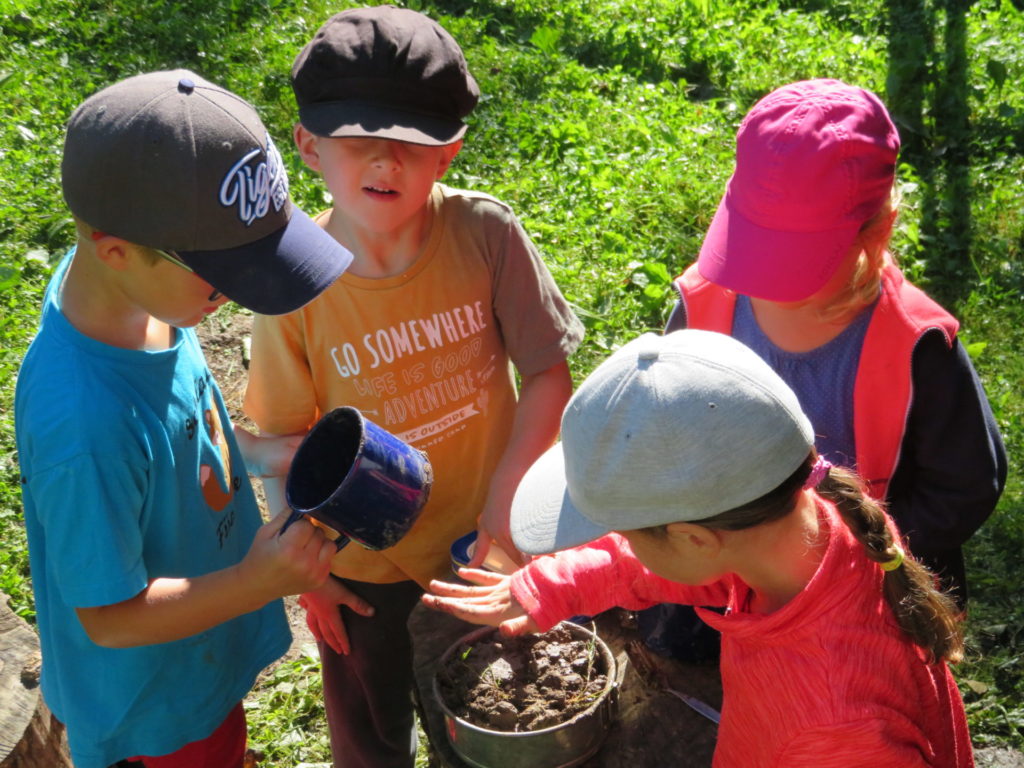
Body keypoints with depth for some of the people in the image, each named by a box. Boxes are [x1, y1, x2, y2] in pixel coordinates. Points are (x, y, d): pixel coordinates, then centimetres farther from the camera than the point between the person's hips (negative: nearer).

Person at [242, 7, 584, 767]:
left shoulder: (487, 233, -23)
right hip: (362, 560, 0)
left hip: (484, 534, 1)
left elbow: (548, 372, -14)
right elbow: (287, 440, -11)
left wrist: (505, 496, -21)